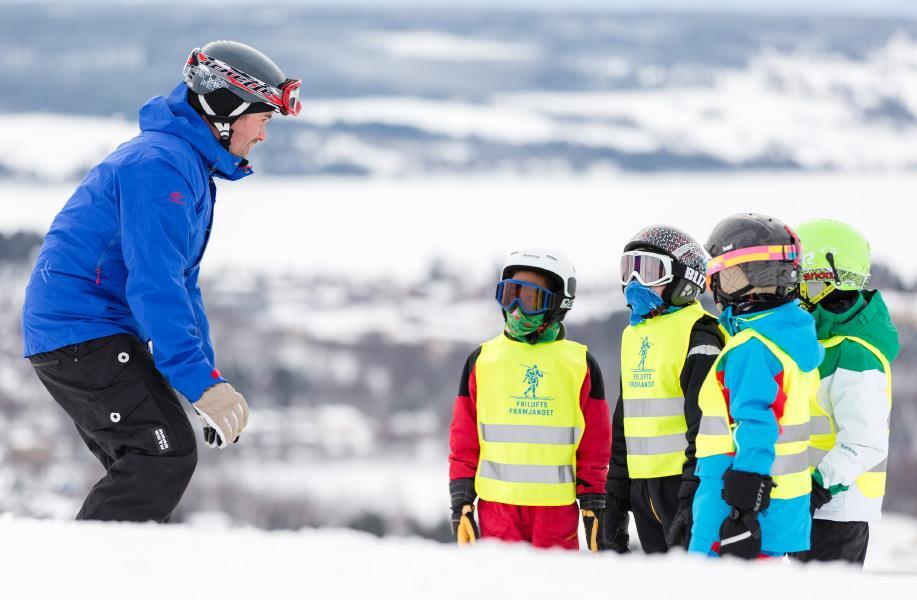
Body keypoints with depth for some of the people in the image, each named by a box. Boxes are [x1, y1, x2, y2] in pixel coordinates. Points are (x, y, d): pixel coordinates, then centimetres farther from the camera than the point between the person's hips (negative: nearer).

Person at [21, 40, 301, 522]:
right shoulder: (162, 165, -16)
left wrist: (208, 378, 20)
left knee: (142, 473, 11)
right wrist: (202, 384, -26)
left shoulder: (193, 169, 19)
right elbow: (154, 285, -24)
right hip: (82, 332, -11)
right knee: (166, 457, -18)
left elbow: (181, 283, 27)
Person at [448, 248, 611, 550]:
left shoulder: (580, 365, 6)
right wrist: (460, 502, 4)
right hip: (497, 504, 1)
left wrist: (593, 505, 3)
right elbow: (463, 441, 10)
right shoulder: (482, 361, 9)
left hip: (557, 507, -1)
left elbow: (595, 446, 7)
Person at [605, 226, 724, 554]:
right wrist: (615, 494, 20)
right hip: (642, 486, 8)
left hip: (685, 482, -8)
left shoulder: (698, 335, -10)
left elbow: (706, 428, -16)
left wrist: (691, 499, -21)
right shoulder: (633, 334, 17)